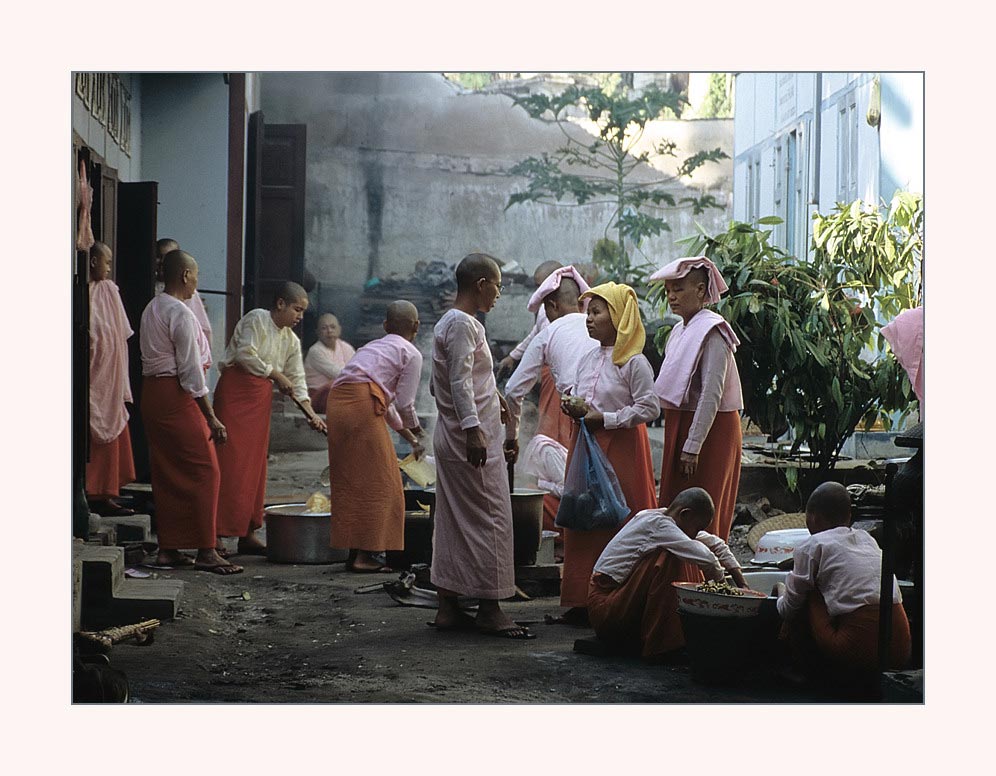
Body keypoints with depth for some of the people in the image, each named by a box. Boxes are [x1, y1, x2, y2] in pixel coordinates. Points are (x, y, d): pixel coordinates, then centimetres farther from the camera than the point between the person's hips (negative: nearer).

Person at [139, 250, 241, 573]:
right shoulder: (180, 313, -15)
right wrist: (211, 418, -15)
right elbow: (191, 371, -17)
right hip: (176, 394, -10)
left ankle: (167, 548, 15)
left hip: (151, 390, 10)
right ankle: (206, 551, -6)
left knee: (165, 473, 12)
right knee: (204, 471, -5)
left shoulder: (151, 310, 14)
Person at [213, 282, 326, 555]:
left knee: (255, 464, 7)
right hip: (235, 389, -7)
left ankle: (247, 534, 13)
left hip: (261, 399, 8)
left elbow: (297, 379, 14)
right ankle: (215, 533, -11)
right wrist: (276, 374, -8)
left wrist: (310, 412, 4)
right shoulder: (256, 319, -6)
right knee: (231, 461, -11)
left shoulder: (291, 341, 16)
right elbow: (245, 354, -16)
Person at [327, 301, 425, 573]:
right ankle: (364, 554, -4)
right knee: (377, 484, 0)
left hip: (337, 403, 8)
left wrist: (406, 434, 42)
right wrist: (414, 429, 22)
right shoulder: (411, 354, 7)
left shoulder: (372, 347, 31)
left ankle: (353, 550, 15)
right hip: (362, 407, -8)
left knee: (349, 483, 12)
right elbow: (404, 403, 1)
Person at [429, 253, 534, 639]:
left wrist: (490, 398, 32)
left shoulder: (448, 322, 17)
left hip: (452, 440, 10)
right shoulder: (462, 324, -14)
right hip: (474, 441, -10)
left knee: (454, 521, 10)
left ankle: (448, 607, 13)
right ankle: (489, 610, -3)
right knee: (490, 520, -6)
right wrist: (472, 429, -27)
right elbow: (460, 382, -21)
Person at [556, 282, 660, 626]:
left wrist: (604, 418, -16)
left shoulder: (634, 362, -10)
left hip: (620, 448, -7)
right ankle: (581, 601, 11)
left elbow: (649, 408, -13)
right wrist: (574, 409, 1)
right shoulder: (587, 359, 13)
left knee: (617, 524, -5)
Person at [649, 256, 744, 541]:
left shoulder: (711, 332, -15)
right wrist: (683, 442, 13)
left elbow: (711, 394, -21)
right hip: (679, 426, 9)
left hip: (709, 430, -9)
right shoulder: (680, 331, 13)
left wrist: (693, 447, -24)